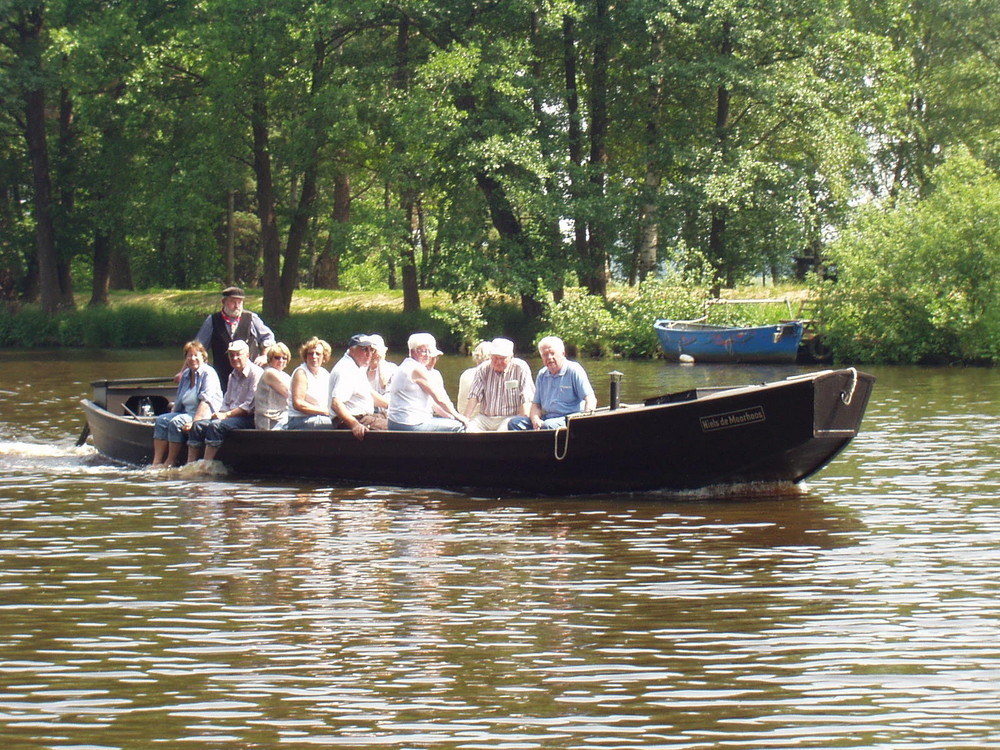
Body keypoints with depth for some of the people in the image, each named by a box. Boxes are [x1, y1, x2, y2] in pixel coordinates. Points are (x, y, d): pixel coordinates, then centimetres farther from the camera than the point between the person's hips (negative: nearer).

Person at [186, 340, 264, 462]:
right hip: (231, 415, 9)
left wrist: (226, 415, -15)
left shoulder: (256, 373, -8)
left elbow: (250, 405, -15)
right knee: (198, 425, -9)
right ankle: (190, 465, -14)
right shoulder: (233, 375, 21)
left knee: (216, 425, -32)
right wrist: (219, 413, 1)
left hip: (249, 418, -9)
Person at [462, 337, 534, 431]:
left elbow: (526, 400, -7)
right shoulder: (483, 369, 8)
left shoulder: (521, 368, -1)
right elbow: (474, 397, 3)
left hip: (511, 417, -3)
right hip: (485, 417, 3)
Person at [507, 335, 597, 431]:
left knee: (547, 426, -37)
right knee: (514, 423, -13)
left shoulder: (574, 370, -2)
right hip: (546, 418, 7)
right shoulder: (542, 375, 16)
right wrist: (535, 420, -7)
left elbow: (590, 399, -10)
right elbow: (536, 404, 17)